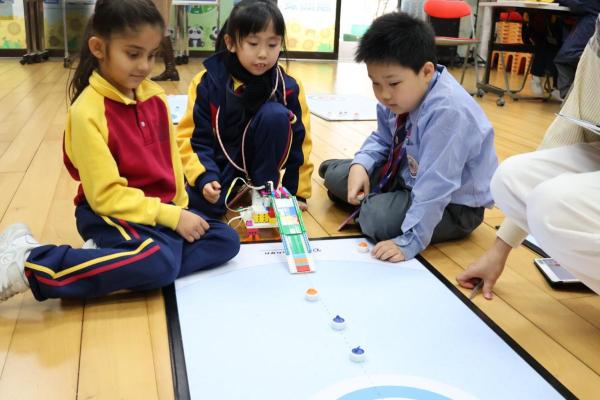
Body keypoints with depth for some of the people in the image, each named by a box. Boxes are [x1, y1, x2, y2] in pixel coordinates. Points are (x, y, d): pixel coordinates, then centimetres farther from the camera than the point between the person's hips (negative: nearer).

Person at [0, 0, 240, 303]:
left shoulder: (155, 96, 2)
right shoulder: (87, 111, -18)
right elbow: (106, 195, -19)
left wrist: (180, 208, 4)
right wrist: (172, 217, -22)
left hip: (162, 208, 7)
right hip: (111, 213, -7)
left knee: (226, 240, -9)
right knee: (159, 263, -34)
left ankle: (106, 259, -15)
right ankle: (28, 264, -18)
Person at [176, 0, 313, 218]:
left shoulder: (288, 88, -12)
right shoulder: (208, 82, -15)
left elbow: (299, 142, -5)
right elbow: (193, 138, -13)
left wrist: (297, 192, -5)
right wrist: (205, 177, -28)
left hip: (261, 160, 2)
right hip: (221, 162, -2)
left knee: (275, 114, -27)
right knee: (202, 201, -33)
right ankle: (236, 189, 2)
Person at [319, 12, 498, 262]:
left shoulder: (447, 111, -36)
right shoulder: (399, 96, -12)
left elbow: (434, 187, -36)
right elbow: (382, 139, 5)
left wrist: (409, 242, -35)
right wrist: (360, 165, -15)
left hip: (453, 205, -7)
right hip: (409, 174, 7)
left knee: (376, 217, -27)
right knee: (335, 176, 2)